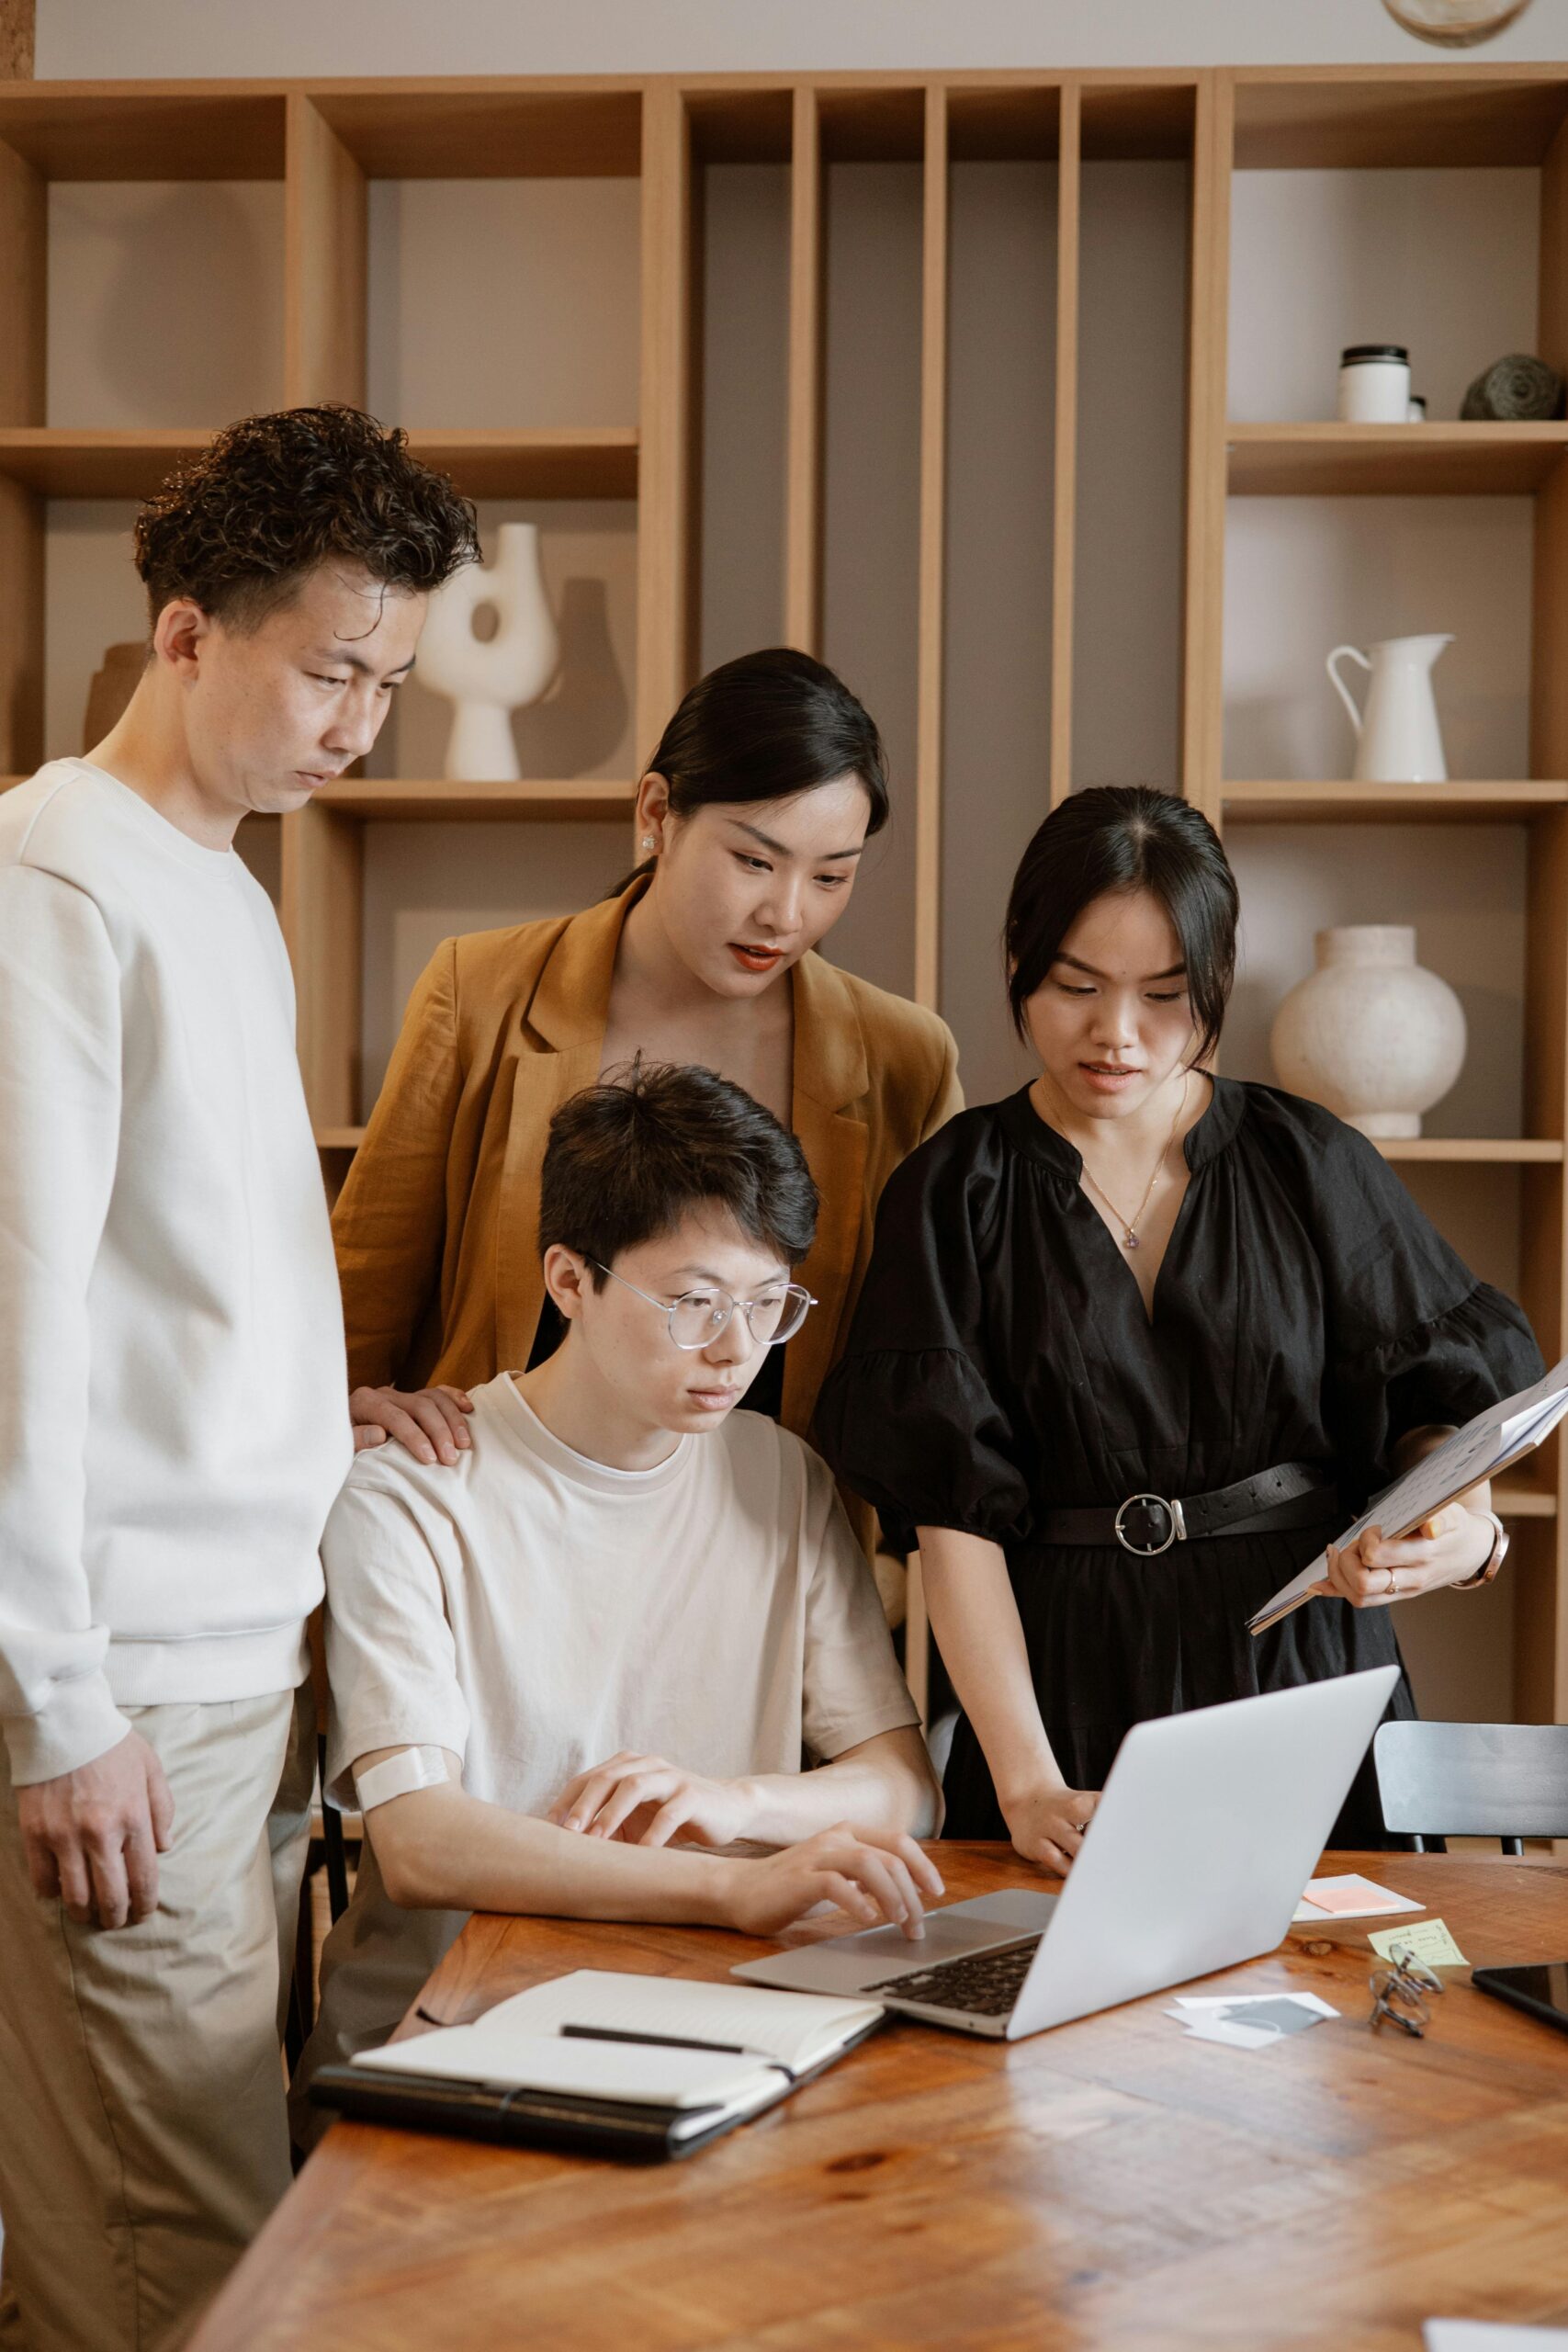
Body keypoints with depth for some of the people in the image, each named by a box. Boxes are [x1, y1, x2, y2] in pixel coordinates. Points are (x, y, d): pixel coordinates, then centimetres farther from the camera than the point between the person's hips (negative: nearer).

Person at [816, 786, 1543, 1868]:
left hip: (1305, 1663, 1)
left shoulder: (1312, 1164, 4)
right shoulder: (955, 1195, -1)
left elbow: (1437, 1399, 6)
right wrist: (1026, 1779, -16)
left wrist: (1465, 1528, -18)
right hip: (1068, 1683, -1)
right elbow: (953, 1515, -7)